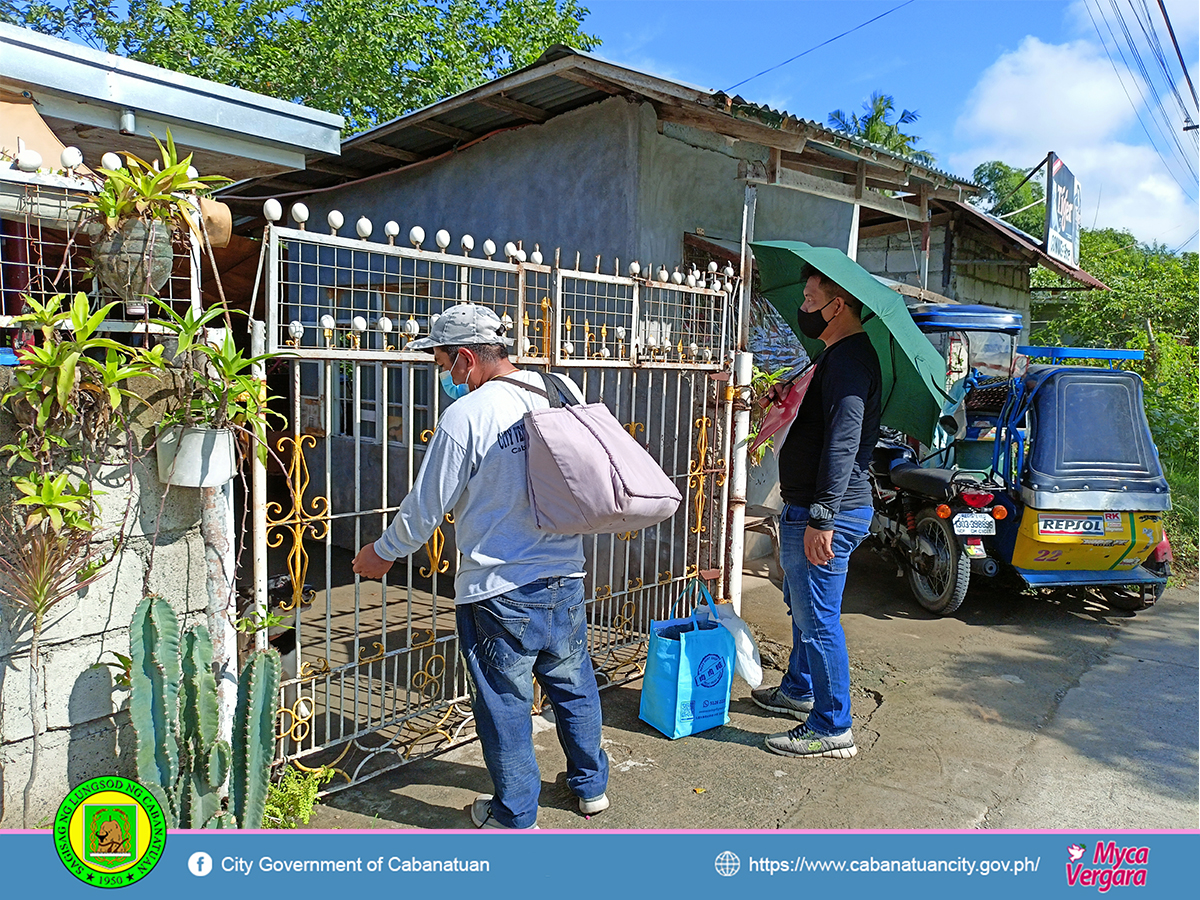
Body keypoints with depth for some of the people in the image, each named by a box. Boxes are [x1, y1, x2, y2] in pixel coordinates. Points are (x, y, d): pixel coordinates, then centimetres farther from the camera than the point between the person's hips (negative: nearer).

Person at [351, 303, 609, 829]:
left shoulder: (465, 416, -17)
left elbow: (425, 509, -9)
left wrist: (383, 553, 10)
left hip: (499, 591, -6)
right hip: (565, 578, 6)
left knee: (504, 703, 11)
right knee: (573, 684, 22)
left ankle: (515, 815, 27)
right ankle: (591, 785, 40)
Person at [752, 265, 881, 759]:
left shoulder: (848, 360, -18)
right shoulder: (838, 355, 16)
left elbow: (843, 443, -27)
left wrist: (821, 518, -30)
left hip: (828, 514, -11)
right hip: (809, 509, 11)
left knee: (818, 619, -3)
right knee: (802, 606, 24)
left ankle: (832, 728, 9)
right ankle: (799, 690, 41)